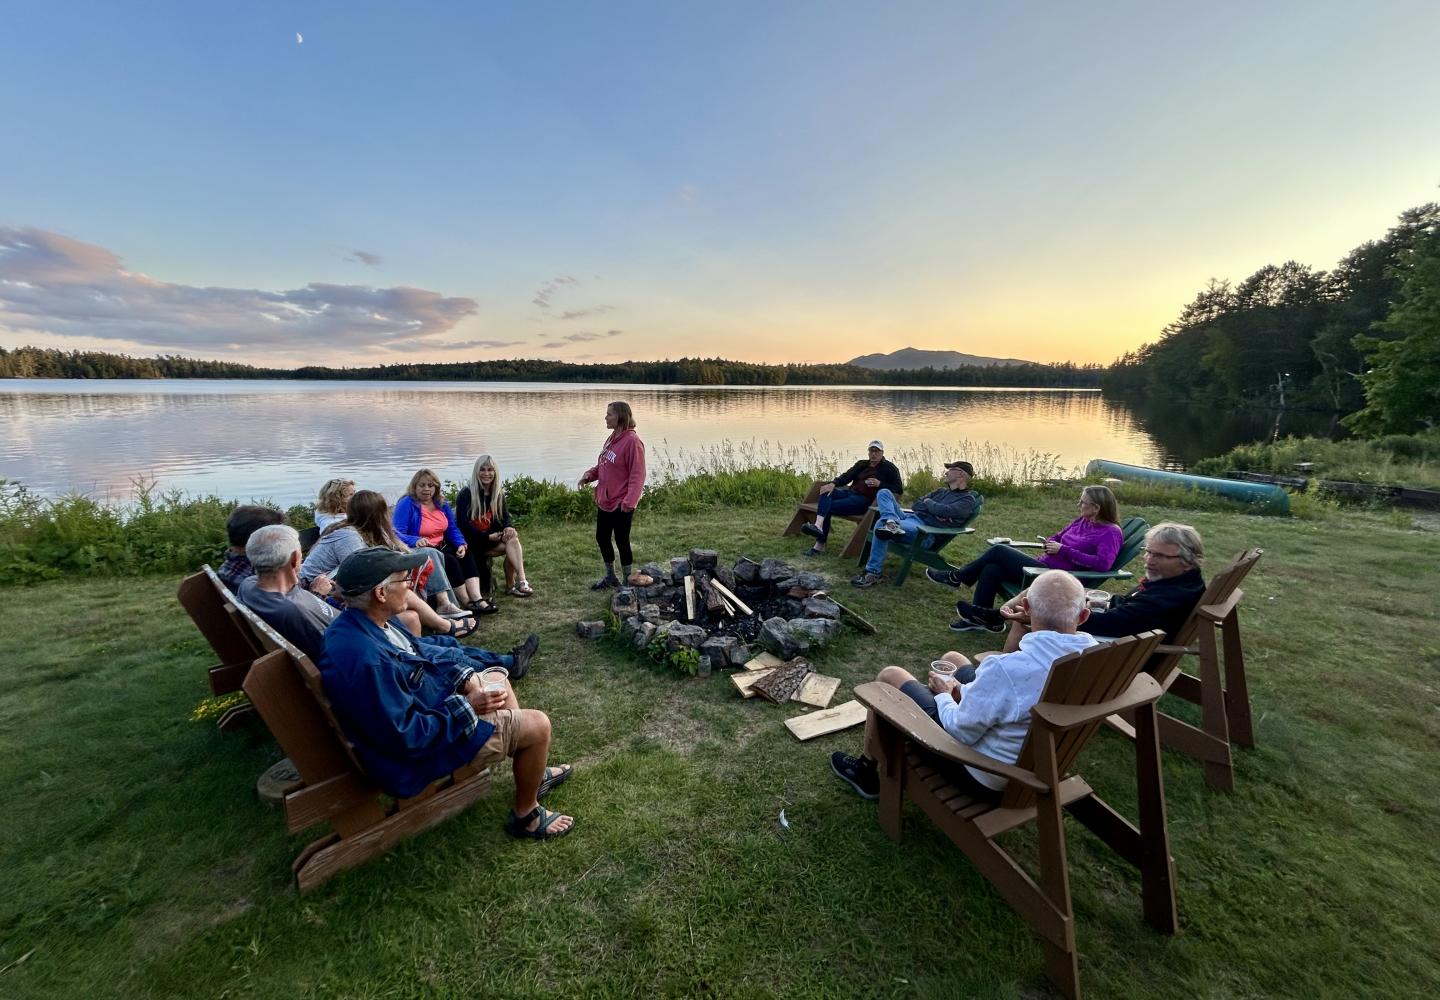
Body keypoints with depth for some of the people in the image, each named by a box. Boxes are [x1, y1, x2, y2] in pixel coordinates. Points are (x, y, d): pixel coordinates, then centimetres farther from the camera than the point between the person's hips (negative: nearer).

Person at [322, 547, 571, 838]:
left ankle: (531, 773, 35)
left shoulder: (362, 620, -7)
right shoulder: (365, 661, -37)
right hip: (422, 745, -10)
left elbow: (418, 650, 7)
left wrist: (466, 677, -6)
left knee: (498, 681, 22)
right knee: (537, 726, -9)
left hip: (427, 704, 10)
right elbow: (407, 737, -31)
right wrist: (467, 706, -22)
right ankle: (525, 815, 17)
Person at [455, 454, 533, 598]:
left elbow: (505, 515, 10)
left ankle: (511, 586, -28)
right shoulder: (466, 494, -9)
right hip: (472, 540, -6)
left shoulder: (498, 493, 9)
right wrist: (487, 537, -21)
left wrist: (508, 527, -15)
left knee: (512, 536, -27)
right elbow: (463, 524, -15)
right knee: (514, 547, -27)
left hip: (491, 536, 6)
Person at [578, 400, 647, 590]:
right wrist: (589, 474, 0)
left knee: (621, 541, 3)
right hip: (605, 501, 9)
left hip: (621, 504, -9)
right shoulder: (612, 438, 10)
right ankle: (610, 577, 34)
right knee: (601, 538, 17)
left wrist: (629, 503, -27)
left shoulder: (632, 441, -18)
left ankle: (627, 580, 21)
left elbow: (637, 475, -22)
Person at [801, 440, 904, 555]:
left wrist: (880, 484, -14)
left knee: (827, 507, -25)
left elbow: (899, 489, 0)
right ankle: (818, 525, -42)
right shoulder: (862, 464, 23)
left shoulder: (889, 468, 7)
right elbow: (847, 476, 7)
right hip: (850, 493, 6)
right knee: (826, 492, -24)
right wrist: (833, 483, -14)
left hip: (865, 500, -6)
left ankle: (820, 544, -33)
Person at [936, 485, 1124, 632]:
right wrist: (1050, 544, 1)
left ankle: (956, 577, 1)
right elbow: (1055, 538, 26)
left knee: (999, 551, -13)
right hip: (1042, 567, 8)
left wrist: (1063, 551, -21)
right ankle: (979, 617, -7)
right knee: (992, 569, -13)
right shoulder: (1082, 521, 16)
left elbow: (1103, 562, -24)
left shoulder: (1110, 532, -8)